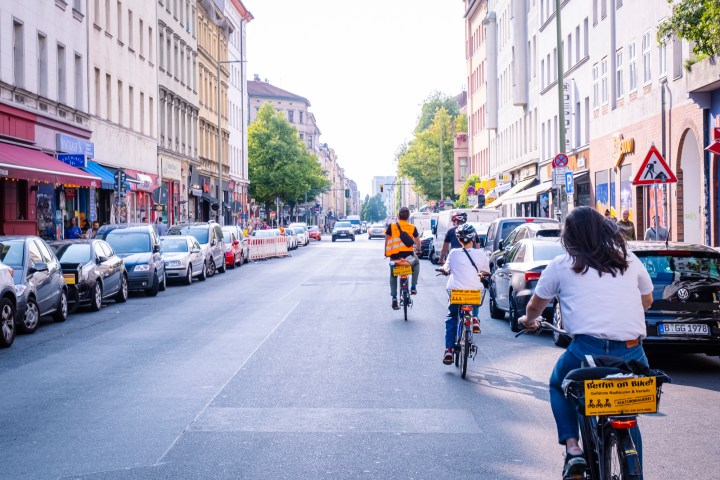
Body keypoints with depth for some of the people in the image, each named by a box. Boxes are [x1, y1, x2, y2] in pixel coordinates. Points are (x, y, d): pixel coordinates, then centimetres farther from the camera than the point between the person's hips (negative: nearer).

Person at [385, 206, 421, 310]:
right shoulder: (412, 228, 5)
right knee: (416, 263, 33)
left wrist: (386, 252, 20)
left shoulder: (391, 226, 1)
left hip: (395, 256, 0)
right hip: (408, 255, 0)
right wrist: (418, 249, 36)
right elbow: (417, 241, 15)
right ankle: (413, 287, 23)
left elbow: (387, 240, 5)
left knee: (393, 276, 18)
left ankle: (394, 297, 5)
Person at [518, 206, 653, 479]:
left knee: (559, 385, 27)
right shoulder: (628, 260, 15)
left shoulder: (561, 265, 8)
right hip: (632, 353, 3)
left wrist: (528, 321, 42)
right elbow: (647, 300, 28)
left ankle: (572, 447, 10)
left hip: (588, 347, -3)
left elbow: (535, 306, 20)